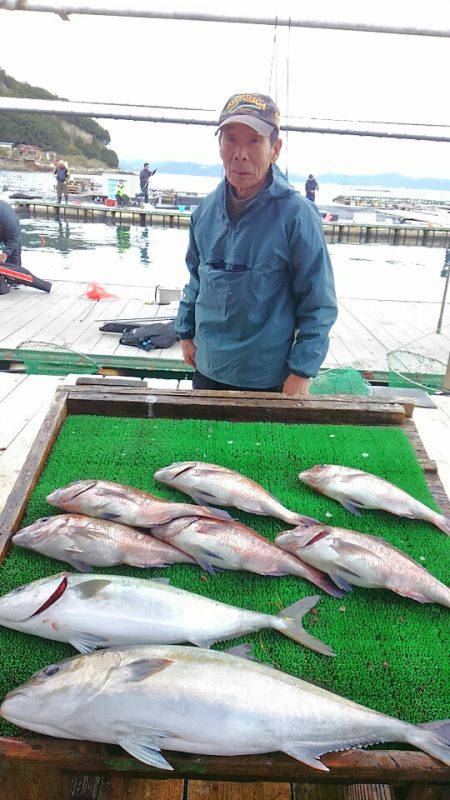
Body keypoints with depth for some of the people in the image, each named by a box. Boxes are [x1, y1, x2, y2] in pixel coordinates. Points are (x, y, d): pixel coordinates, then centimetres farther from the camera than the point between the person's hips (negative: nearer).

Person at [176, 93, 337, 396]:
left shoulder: (297, 214, -16)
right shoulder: (207, 209, 1)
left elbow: (320, 305, -13)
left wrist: (301, 372, -14)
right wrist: (186, 332, 13)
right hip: (207, 368, 5)